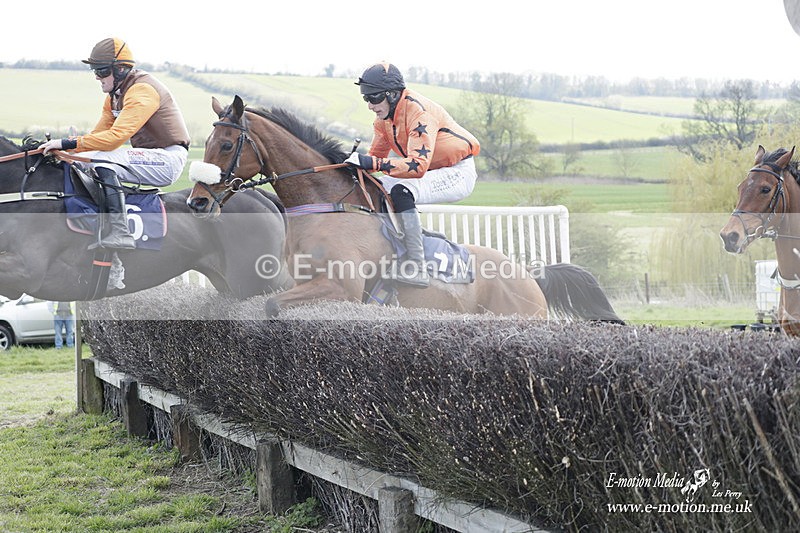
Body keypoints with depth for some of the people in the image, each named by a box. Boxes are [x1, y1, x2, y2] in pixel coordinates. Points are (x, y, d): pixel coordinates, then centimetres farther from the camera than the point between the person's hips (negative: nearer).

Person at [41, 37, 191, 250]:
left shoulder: (143, 91, -19)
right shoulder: (115, 95, 12)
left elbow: (116, 137, -29)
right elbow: (98, 135, 12)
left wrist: (67, 144, -29)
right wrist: (59, 147, -2)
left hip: (168, 159, -10)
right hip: (151, 158, 10)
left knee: (102, 160, -28)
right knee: (82, 162, 6)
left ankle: (120, 233, -34)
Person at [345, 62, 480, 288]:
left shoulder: (418, 111, -27)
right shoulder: (384, 117, 1)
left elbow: (418, 165, -37)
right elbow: (377, 155, 11)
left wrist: (373, 163, -42)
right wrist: (357, 162, -10)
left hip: (459, 173, -10)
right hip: (431, 173, 10)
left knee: (401, 193, -32)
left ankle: (417, 269, -30)